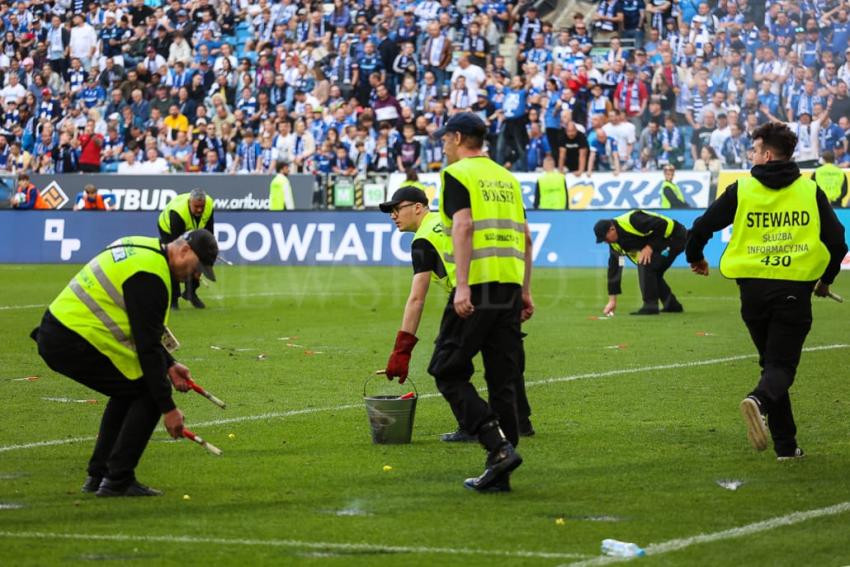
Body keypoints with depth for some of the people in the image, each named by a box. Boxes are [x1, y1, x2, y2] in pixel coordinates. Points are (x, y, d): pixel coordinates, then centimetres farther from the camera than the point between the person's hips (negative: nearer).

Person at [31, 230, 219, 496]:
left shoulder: (143, 249, 15)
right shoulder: (149, 277, -17)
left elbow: (143, 329, 24)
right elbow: (147, 346, -17)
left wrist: (169, 365, 20)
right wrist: (168, 408, -12)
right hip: (74, 343, -10)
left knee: (130, 389, 22)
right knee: (149, 391, -4)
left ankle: (98, 475, 22)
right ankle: (117, 480, -3)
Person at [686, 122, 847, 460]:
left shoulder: (741, 190, 2)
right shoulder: (810, 192, 4)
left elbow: (702, 227, 4)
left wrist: (695, 258, 26)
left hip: (754, 288, 1)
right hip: (795, 289, -1)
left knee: (772, 362, 15)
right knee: (781, 364, 1)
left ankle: (786, 444, 10)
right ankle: (761, 400, -34)